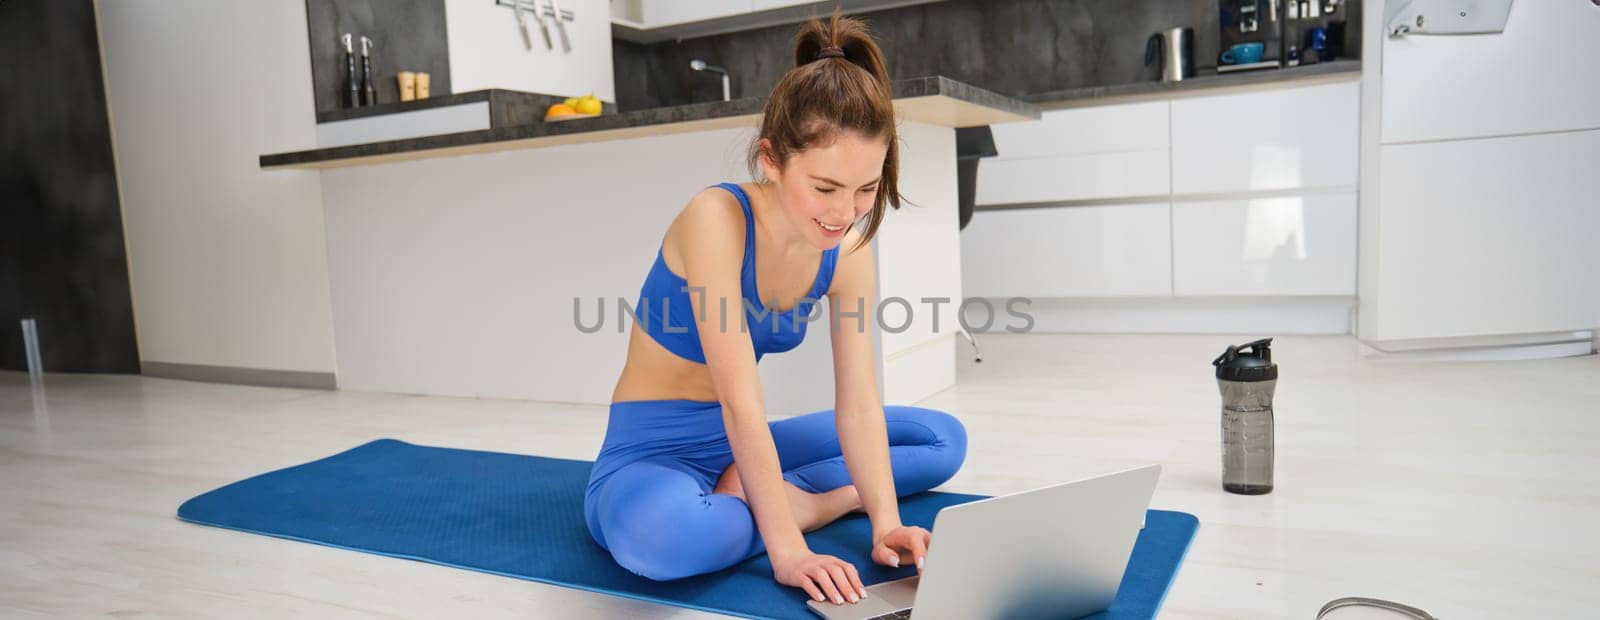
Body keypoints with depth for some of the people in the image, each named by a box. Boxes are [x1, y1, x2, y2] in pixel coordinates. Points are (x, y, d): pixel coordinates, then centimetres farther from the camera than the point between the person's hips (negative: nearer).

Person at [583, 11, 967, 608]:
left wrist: (887, 524, -22)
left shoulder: (848, 249, -7)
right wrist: (787, 550, -31)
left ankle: (772, 496, -11)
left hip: (742, 447, 6)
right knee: (658, 532, -43)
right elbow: (740, 403, -30)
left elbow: (859, 402, -9)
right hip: (650, 454, -6)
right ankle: (812, 500, -13)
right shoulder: (717, 218, -26)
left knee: (944, 438, 5)